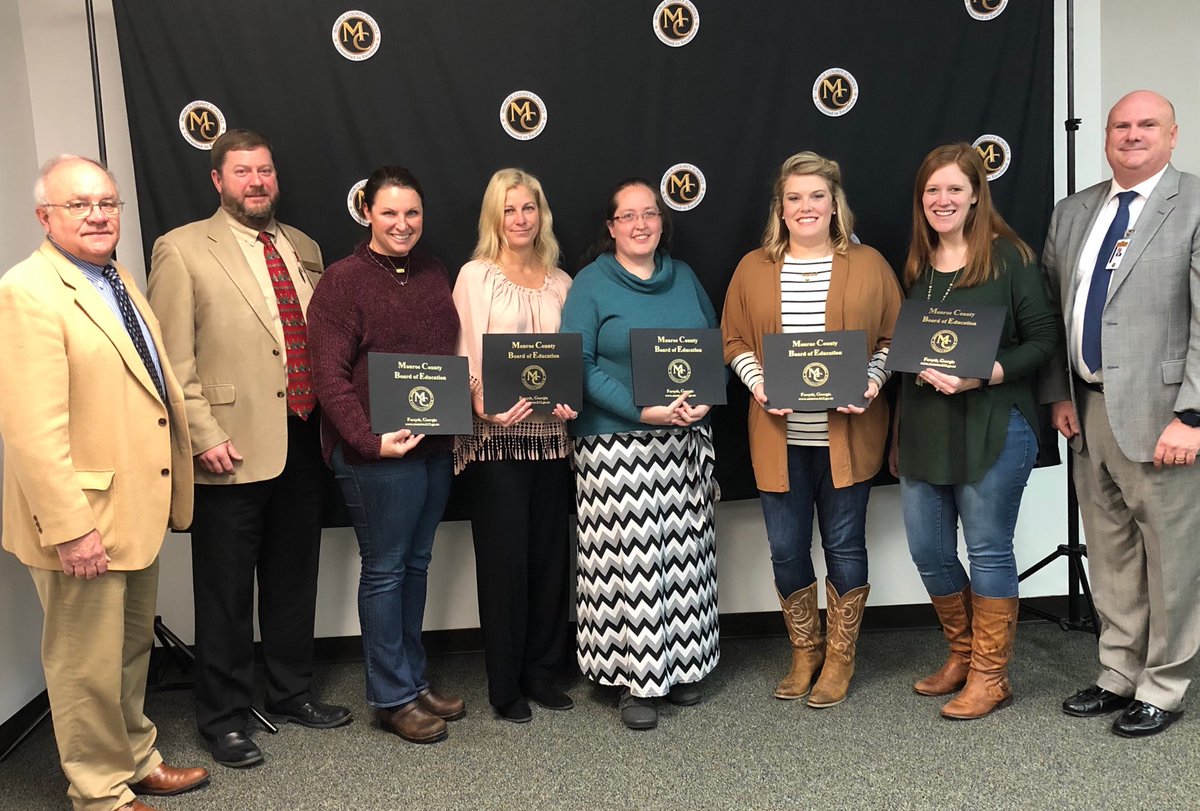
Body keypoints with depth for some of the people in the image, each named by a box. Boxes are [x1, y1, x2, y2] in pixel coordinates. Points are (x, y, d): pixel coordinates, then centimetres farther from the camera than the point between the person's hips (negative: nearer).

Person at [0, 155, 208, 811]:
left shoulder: (119, 280, 11)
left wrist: (165, 495, 14)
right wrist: (70, 528, -25)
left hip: (138, 509, 9)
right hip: (85, 521, -9)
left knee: (133, 647, 22)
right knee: (89, 664, 8)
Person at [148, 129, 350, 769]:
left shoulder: (304, 249, 13)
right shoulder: (182, 249, -5)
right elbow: (173, 360, -9)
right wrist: (204, 435, -16)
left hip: (303, 445, 6)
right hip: (233, 450, -5)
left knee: (294, 581, 17)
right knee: (227, 592, 6)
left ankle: (291, 693, 35)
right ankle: (223, 717, 22)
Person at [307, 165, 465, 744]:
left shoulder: (434, 273, 12)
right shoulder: (343, 280, -8)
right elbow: (329, 376, -13)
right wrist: (370, 440, -23)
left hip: (436, 444, 7)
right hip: (377, 452, -6)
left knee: (416, 563, 15)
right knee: (385, 569, 3)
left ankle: (412, 681, 29)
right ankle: (391, 697, 17)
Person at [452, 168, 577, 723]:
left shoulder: (560, 282, 11)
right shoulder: (475, 276, 0)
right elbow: (464, 356, -5)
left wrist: (571, 401, -6)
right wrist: (482, 403, -22)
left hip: (550, 433, 4)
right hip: (496, 434, -4)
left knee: (550, 553, 9)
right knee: (504, 557, 1)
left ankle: (543, 671, 24)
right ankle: (505, 684, 14)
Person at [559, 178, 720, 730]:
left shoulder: (684, 278, 13)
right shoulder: (591, 284, -2)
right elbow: (578, 365, -10)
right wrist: (644, 409, -18)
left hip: (687, 440, 5)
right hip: (617, 445, -5)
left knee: (684, 556, 9)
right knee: (628, 561, -4)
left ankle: (681, 664, 24)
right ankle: (636, 680, 9)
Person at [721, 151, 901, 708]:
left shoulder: (868, 265, 3)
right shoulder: (753, 269, 6)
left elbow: (892, 337, 5)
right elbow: (734, 341, 8)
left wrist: (871, 382, -11)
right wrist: (758, 384, -9)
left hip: (847, 436, -1)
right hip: (779, 438, 2)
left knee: (844, 544, 8)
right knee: (786, 548, 8)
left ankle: (840, 658, 26)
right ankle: (804, 652, 30)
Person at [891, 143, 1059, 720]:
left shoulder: (1009, 257, -6)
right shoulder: (916, 266, 10)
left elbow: (1043, 341, -9)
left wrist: (982, 375, -20)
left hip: (993, 428, -5)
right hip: (924, 429, 6)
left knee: (988, 549, 4)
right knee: (928, 551, 10)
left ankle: (990, 677, 19)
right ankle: (963, 654, 32)